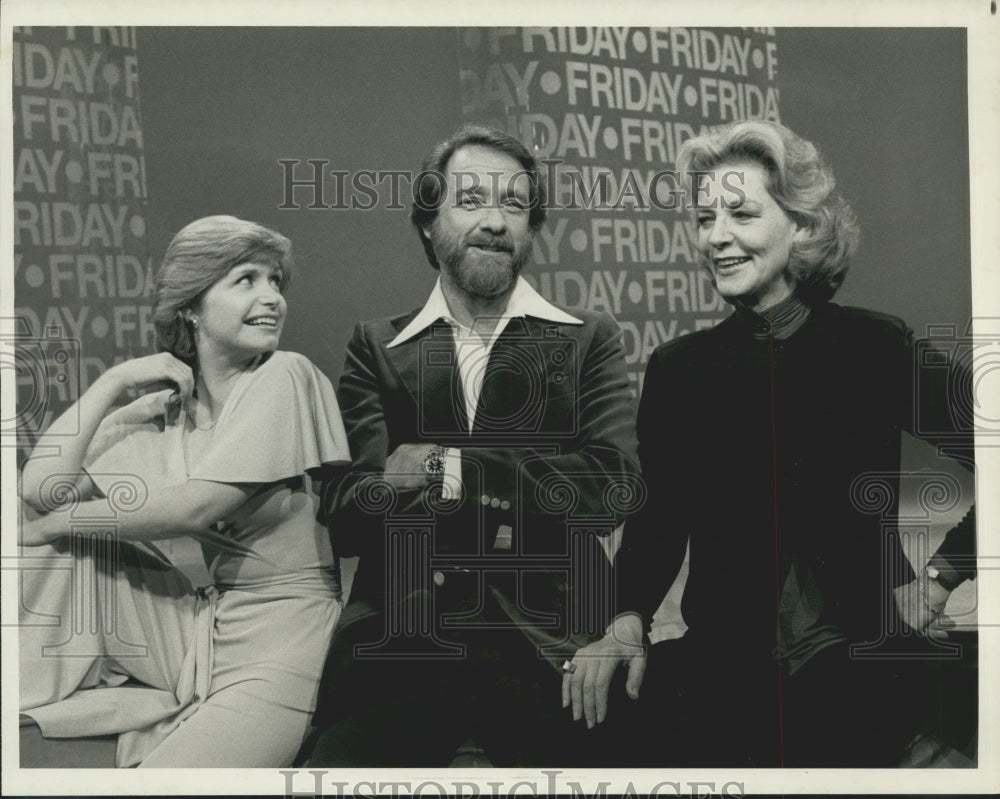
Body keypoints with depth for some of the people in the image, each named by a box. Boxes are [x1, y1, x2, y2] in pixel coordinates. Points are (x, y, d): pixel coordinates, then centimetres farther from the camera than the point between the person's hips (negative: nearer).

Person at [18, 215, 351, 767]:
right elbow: (41, 487, -3)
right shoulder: (163, 410, 5)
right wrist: (114, 381, -6)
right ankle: (25, 711, 10)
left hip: (281, 635, -6)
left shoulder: (286, 377, -12)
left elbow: (194, 508, -17)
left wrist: (58, 524, -6)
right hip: (204, 625, 6)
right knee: (62, 552, -1)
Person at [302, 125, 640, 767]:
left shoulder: (589, 340, 11)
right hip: (402, 647, 0)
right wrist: (534, 501, -10)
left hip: (546, 646, 0)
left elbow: (612, 485, -4)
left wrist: (452, 469, -8)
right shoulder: (378, 348, 12)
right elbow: (348, 512, -1)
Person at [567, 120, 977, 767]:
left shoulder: (878, 348, 0)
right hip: (723, 658, 2)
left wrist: (939, 579, 0)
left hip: (860, 657, -2)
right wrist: (627, 621, -5)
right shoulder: (677, 368, 9)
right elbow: (659, 519, 11)